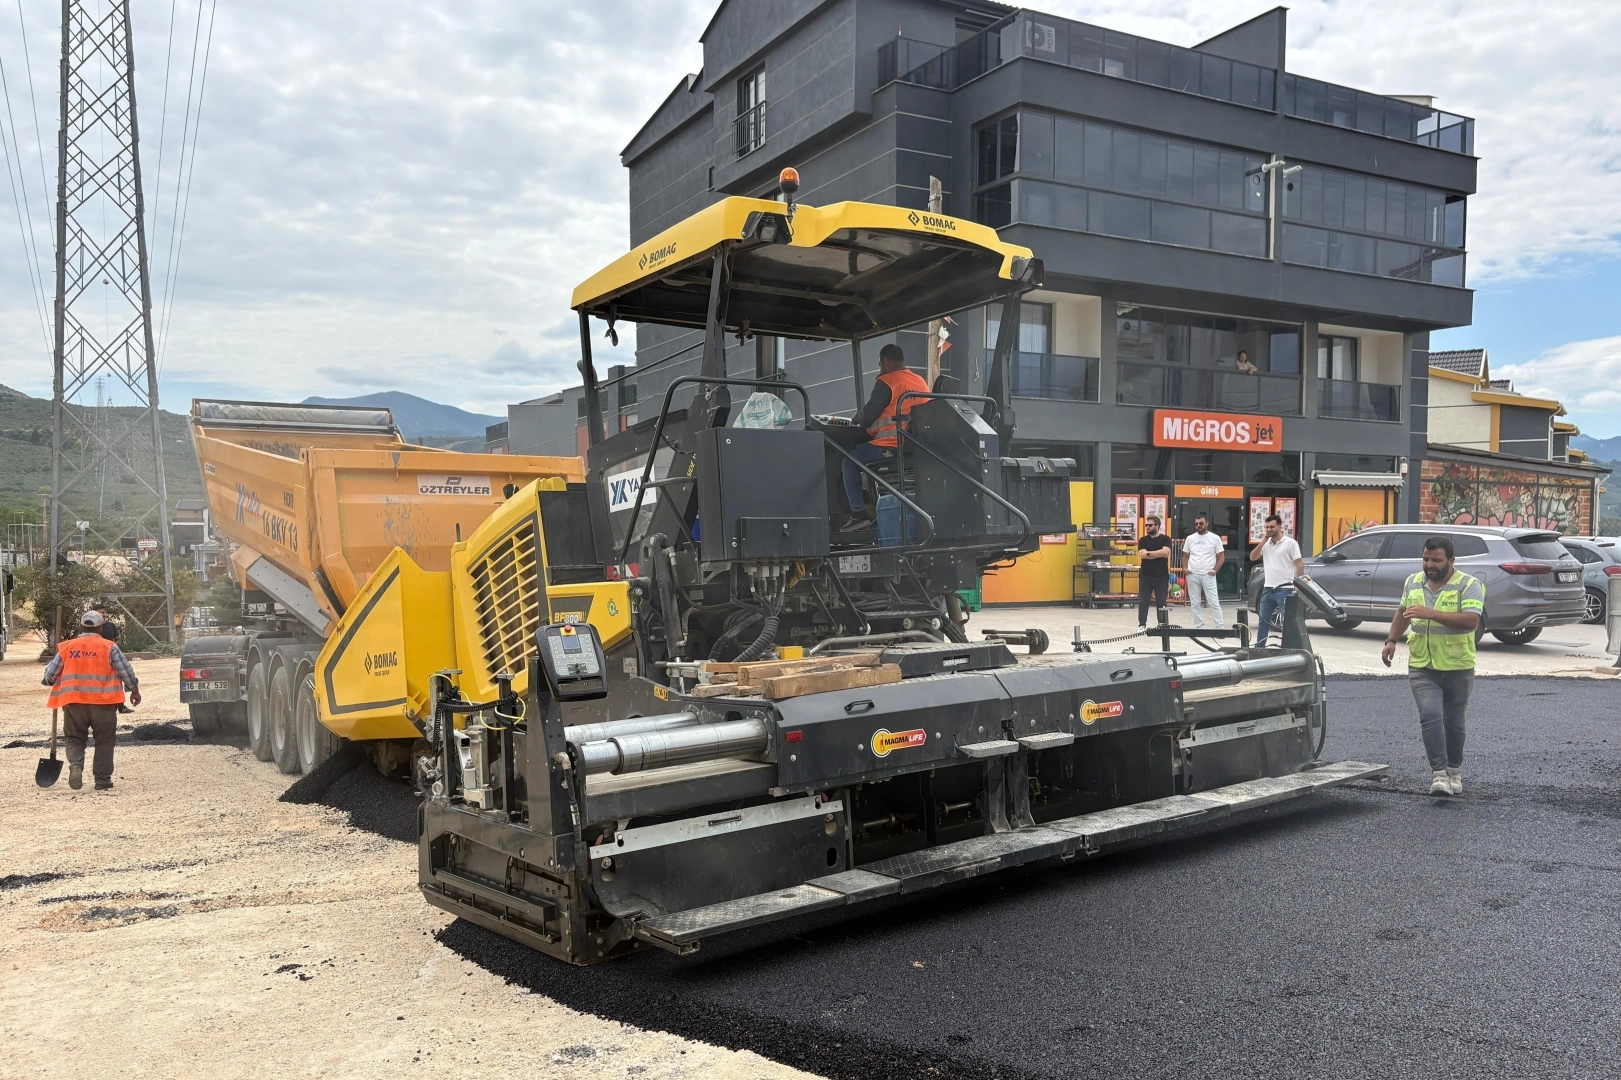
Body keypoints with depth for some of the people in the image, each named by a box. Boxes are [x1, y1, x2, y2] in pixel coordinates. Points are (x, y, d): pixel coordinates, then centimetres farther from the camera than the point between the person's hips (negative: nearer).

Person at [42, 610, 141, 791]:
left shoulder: (67, 647, 6)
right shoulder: (109, 647, 0)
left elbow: (49, 675, 10)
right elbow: (126, 672, 1)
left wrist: (50, 681, 34)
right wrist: (134, 691, 16)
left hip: (73, 701, 2)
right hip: (103, 701, -1)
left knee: (74, 739, 14)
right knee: (104, 741, 9)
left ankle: (75, 765, -13)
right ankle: (103, 781, 10)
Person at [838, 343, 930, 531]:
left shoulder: (886, 382, -7)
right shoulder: (921, 382, 15)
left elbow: (867, 416, -8)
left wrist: (858, 417, 15)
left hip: (892, 445, -8)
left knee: (850, 462, 8)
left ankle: (858, 513, -2)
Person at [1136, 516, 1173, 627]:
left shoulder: (1166, 539, 1)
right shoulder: (1143, 540, 5)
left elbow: (1165, 552, -17)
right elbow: (1143, 554, -11)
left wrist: (1149, 553, -12)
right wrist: (1159, 554, -12)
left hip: (1162, 576, -1)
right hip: (1146, 575, 1)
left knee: (1161, 602, 5)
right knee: (1143, 601, 1)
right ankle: (1142, 624, 6)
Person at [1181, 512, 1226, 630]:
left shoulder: (1214, 538, 0)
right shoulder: (1190, 538, 9)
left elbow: (1221, 557, 0)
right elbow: (1185, 556, 15)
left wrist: (1215, 570, -10)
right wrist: (1184, 568, -2)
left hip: (1208, 576, -4)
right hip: (1193, 576, 4)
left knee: (1214, 603, -5)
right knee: (1195, 604, 7)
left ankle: (1220, 627, -2)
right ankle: (1200, 627, 14)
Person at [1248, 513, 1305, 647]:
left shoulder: (1290, 543, -6)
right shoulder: (1265, 544, 12)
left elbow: (1299, 564, -8)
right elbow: (1252, 557, 3)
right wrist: (1263, 541, -4)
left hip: (1284, 589, -6)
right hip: (1268, 589, 6)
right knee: (1263, 620, 10)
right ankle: (1259, 648, 17)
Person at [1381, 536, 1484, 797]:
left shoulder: (1469, 586, -10)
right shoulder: (1413, 582, 6)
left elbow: (1471, 621, -24)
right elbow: (1403, 612, 22)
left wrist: (1431, 613, -31)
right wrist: (1391, 640, 12)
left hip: (1457, 669, -2)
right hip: (1422, 668, 2)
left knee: (1453, 723, 11)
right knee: (1431, 716, -16)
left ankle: (1454, 771, 30)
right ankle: (1439, 773, -15)